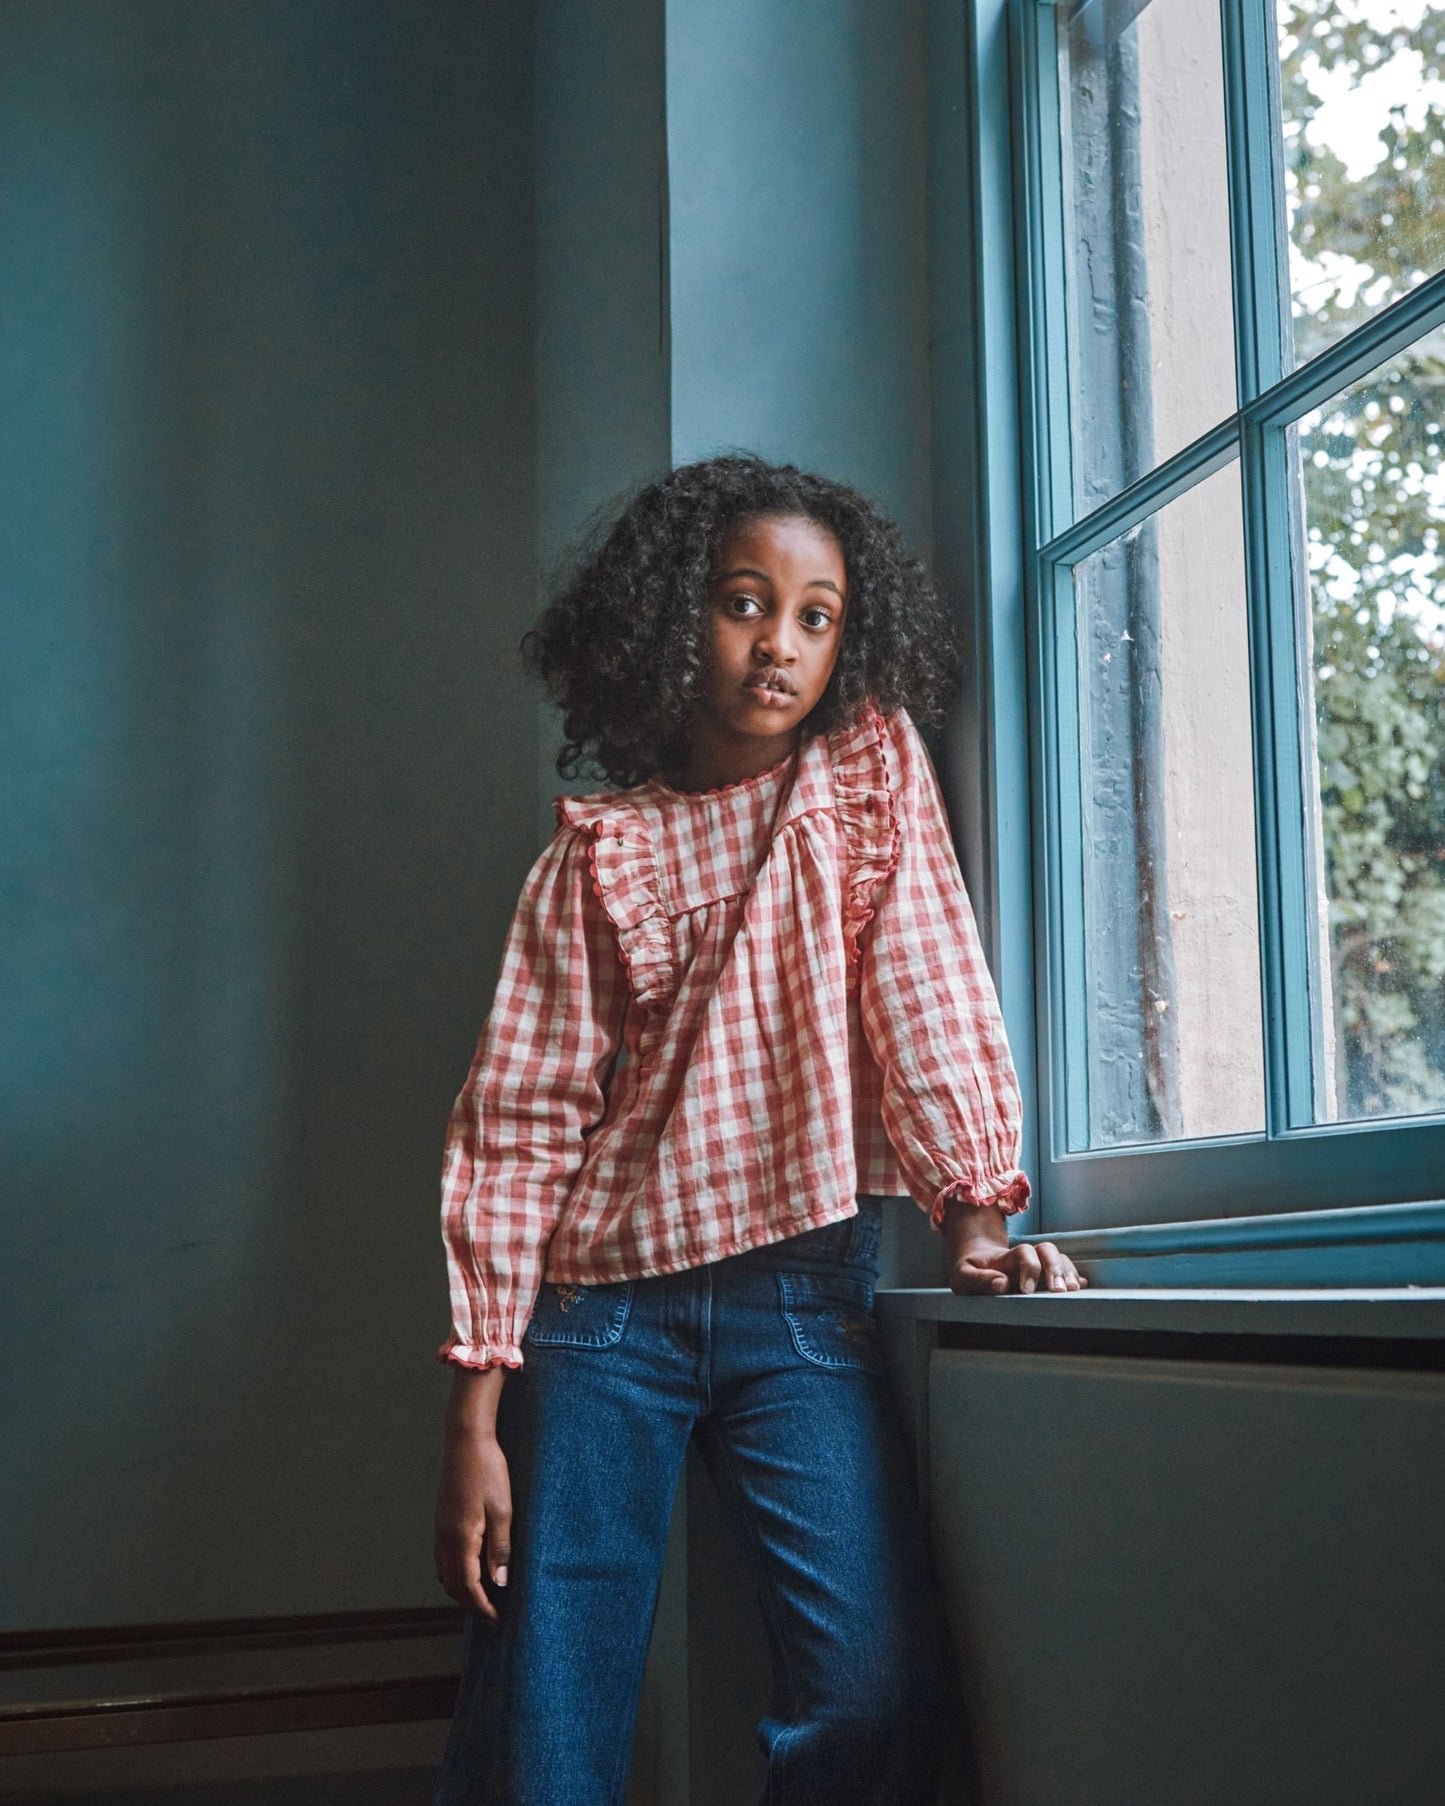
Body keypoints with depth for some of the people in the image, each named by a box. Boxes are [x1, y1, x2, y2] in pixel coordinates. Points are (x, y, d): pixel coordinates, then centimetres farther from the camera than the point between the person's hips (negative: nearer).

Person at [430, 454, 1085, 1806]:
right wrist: (474, 1414, -7)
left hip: (804, 1300, 1)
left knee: (877, 1690, -14)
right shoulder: (595, 856, 2)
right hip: (603, 1305, 0)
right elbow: (518, 1129, -2)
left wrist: (974, 1221, -9)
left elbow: (926, 989, 4)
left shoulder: (874, 768, 7)